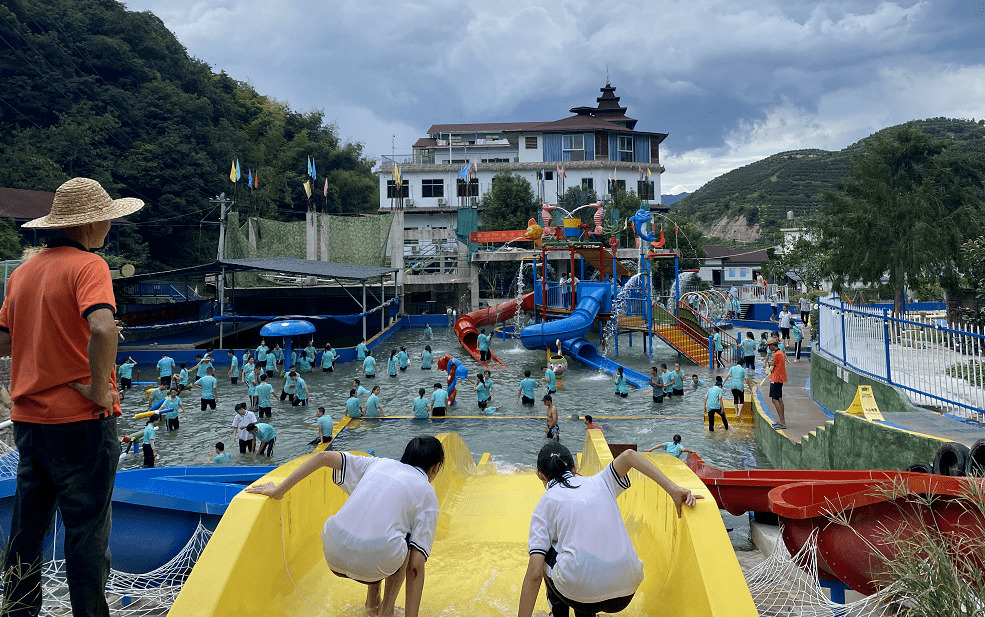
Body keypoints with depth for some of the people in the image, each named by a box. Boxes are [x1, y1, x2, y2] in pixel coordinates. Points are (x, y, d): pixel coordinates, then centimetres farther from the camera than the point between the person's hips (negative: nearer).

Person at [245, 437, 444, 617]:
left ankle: (372, 601, 41)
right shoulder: (427, 494, 10)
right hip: (376, 565, -4)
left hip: (334, 557, 4)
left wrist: (278, 491, 14)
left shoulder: (379, 464, 20)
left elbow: (323, 456, 11)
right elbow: (416, 565, 3)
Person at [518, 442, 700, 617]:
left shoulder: (545, 504, 6)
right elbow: (628, 455, -1)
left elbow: (534, 573, -2)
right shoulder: (598, 482, 15)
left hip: (579, 592, -4)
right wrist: (674, 490, -6)